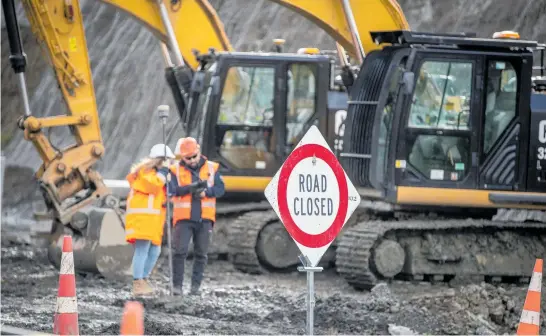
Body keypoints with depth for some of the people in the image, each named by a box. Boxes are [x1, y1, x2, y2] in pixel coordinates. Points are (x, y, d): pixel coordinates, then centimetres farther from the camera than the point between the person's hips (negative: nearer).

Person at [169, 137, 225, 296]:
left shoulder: (211, 168, 6)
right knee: (180, 251, -9)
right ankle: (177, 285, -5)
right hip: (184, 218, -2)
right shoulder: (176, 169, 2)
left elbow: (220, 189, 0)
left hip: (205, 218, 2)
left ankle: (196, 286, 11)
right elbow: (172, 190, -11)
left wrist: (205, 192, -19)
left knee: (201, 254, 5)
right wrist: (190, 188, -25)